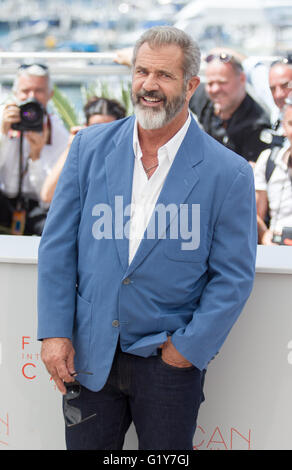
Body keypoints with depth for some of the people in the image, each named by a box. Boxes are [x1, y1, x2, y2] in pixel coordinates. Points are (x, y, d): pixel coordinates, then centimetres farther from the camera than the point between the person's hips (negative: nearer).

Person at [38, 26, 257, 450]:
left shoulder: (228, 174, -8)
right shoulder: (90, 147, 1)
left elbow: (233, 277, -5)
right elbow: (58, 245, 3)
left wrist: (188, 347, -10)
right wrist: (54, 331, -3)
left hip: (171, 359, -2)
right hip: (89, 354, 2)